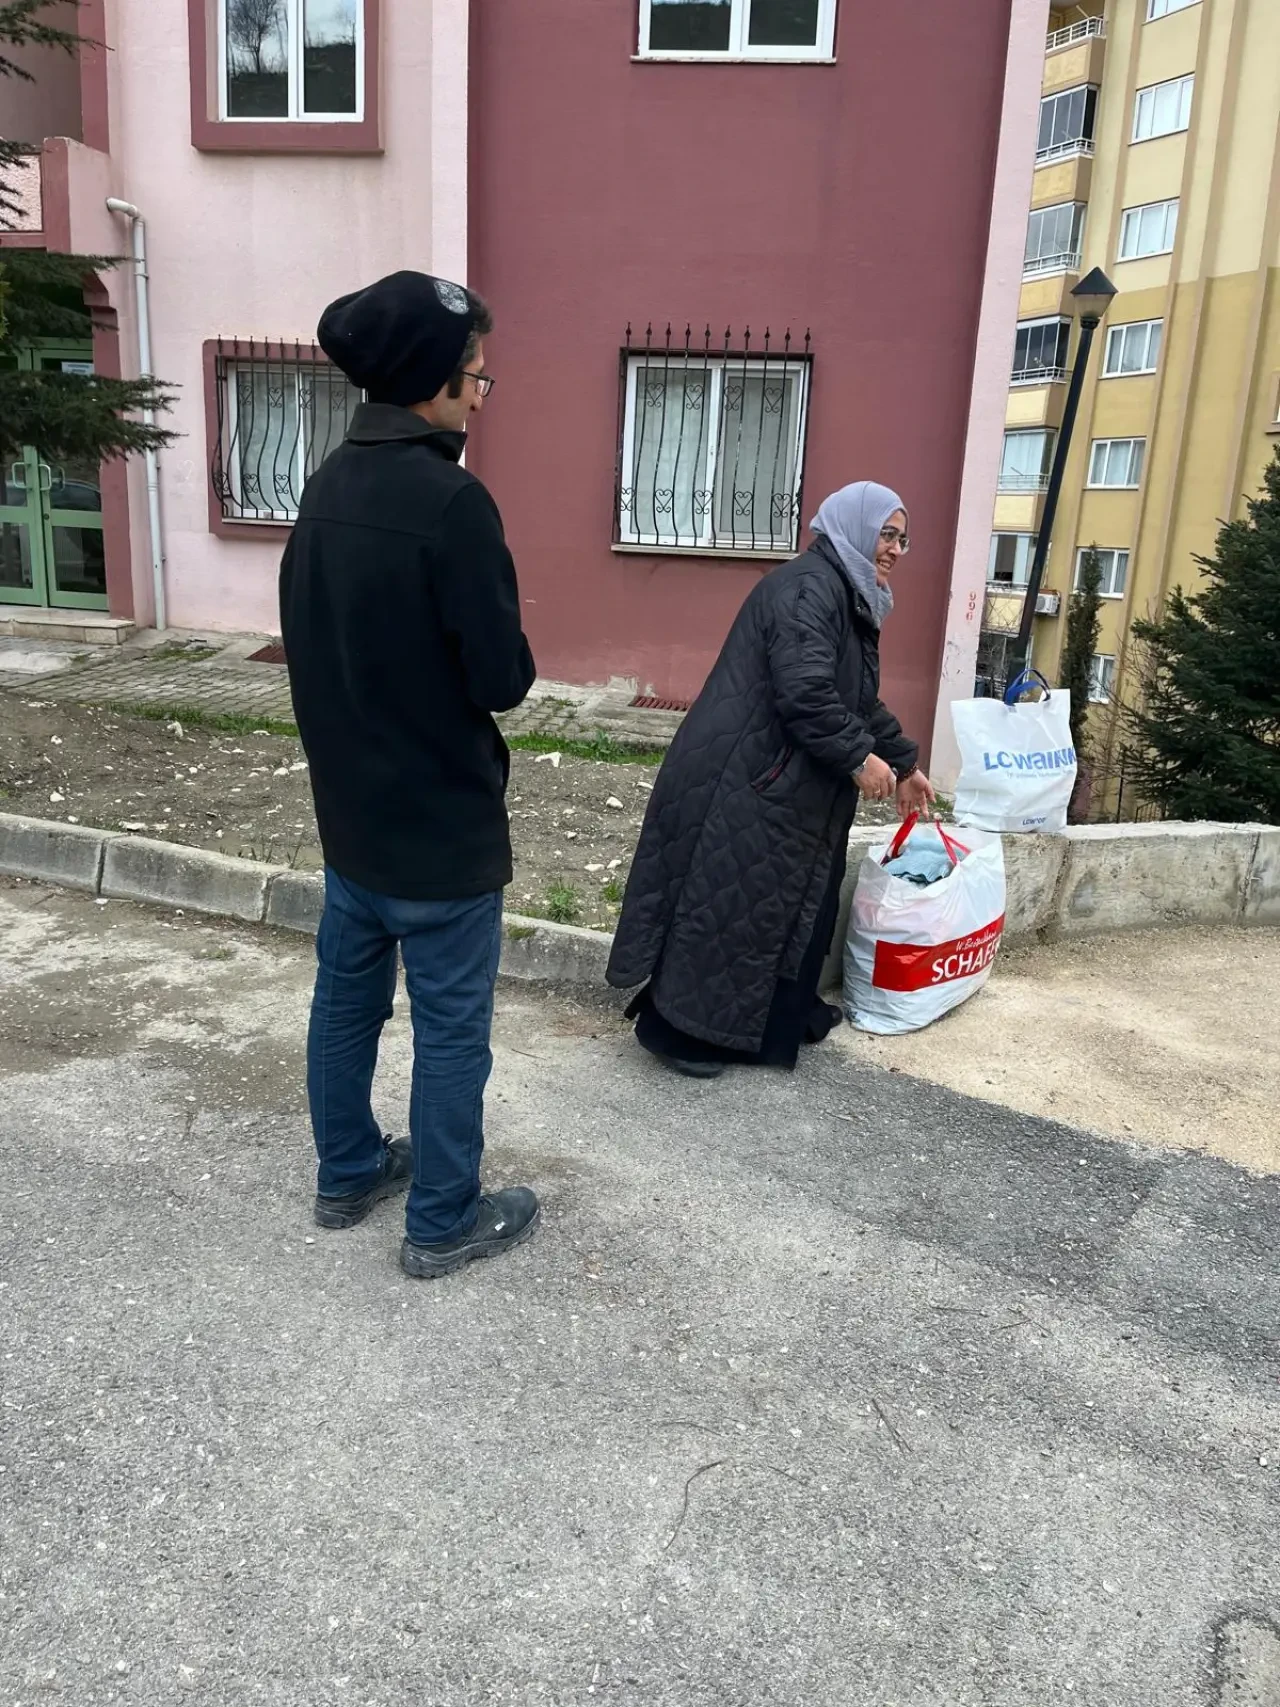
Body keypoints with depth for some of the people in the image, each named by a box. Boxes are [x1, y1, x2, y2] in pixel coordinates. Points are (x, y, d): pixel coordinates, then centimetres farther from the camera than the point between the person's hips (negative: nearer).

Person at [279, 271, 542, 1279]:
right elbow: (503, 679, -20)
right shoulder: (450, 499, -21)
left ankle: (348, 1175, 37)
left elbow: (308, 642, 11)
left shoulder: (327, 488, 5)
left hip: (350, 812, 8)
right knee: (451, 1030, 7)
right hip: (442, 825, -8)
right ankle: (444, 1224, 22)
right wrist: (509, 654, 0)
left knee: (347, 997, 19)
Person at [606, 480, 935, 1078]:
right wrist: (859, 759, -18)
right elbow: (805, 691, -27)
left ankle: (786, 1014, 33)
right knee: (728, 900, -3)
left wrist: (903, 764, 26)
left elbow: (860, 701, 24)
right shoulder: (809, 587, -17)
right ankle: (676, 1027, 10)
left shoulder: (848, 599, 17)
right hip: (746, 778, -11)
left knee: (796, 897, 18)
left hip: (793, 783, 11)